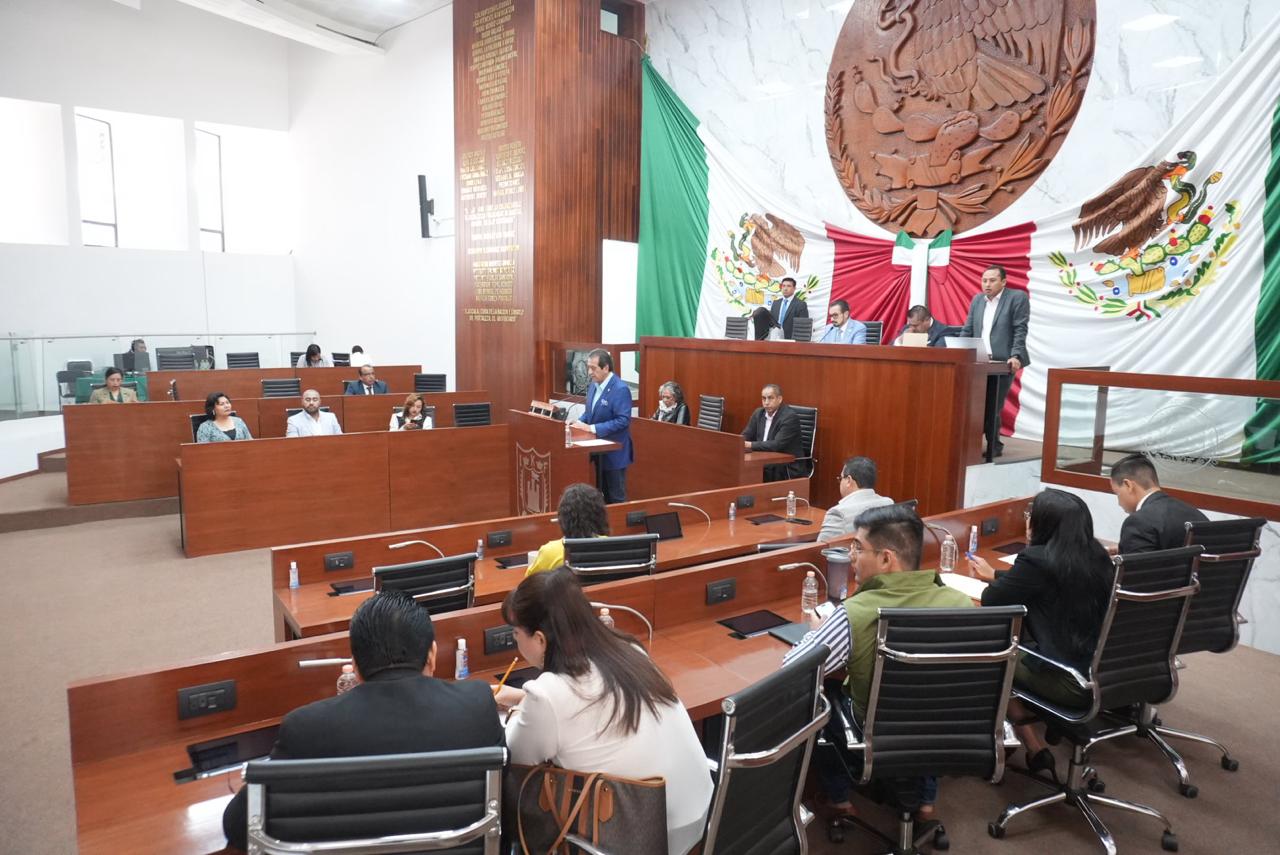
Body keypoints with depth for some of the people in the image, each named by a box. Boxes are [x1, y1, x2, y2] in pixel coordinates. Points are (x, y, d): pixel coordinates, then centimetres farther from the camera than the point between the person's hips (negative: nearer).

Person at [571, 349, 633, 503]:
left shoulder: (620, 389, -20)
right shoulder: (593, 385, 6)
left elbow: (623, 420, -25)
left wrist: (592, 428, -26)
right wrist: (580, 422, -4)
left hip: (614, 451, -8)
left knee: (615, 497, 4)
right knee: (601, 494, 17)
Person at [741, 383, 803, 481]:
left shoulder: (790, 417, -15)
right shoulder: (759, 413, 7)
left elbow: (777, 444, -24)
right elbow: (746, 436, 8)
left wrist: (750, 445, -26)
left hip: (786, 468, -6)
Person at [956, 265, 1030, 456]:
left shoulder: (1017, 297, -3)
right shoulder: (977, 299, 14)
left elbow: (1020, 330, -8)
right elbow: (967, 330, 15)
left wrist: (1015, 356, -18)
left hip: (1003, 363, -5)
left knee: (992, 407, -4)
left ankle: (994, 445, 9)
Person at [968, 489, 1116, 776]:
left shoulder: (1038, 558, -17)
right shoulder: (1096, 554, 7)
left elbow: (991, 600, -6)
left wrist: (993, 580, 15)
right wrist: (994, 574, 35)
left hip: (1073, 683, -7)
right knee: (1016, 639, 24)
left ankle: (1033, 746, 14)